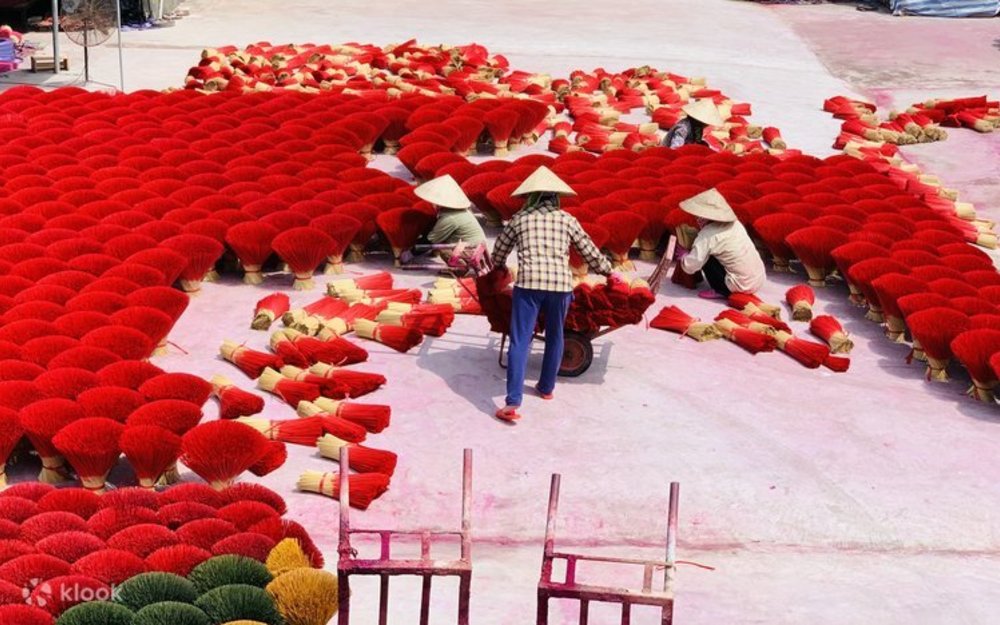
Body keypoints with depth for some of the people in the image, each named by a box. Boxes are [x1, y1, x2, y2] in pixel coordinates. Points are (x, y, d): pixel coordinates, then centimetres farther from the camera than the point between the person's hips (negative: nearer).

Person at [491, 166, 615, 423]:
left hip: (528, 281, -1)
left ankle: (513, 402, -14)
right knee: (554, 337, 22)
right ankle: (546, 387, 35)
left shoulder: (519, 219, 13)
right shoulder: (567, 219, 13)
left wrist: (500, 269, 45)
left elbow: (499, 251, 23)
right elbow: (590, 251, 17)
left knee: (520, 341, -4)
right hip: (561, 283, 1)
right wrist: (608, 272, 34)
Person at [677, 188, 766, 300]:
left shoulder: (707, 235, -13)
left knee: (705, 257, 0)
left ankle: (721, 291, 1)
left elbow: (690, 266, -15)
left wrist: (683, 254, 7)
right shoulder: (735, 223, 7)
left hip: (742, 285, -7)